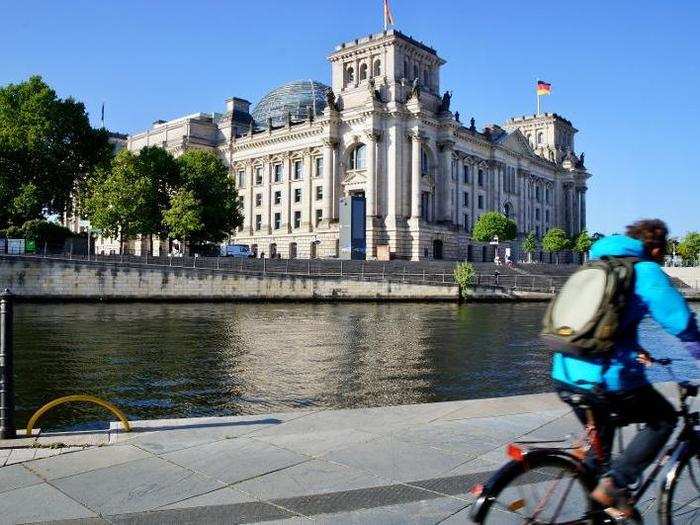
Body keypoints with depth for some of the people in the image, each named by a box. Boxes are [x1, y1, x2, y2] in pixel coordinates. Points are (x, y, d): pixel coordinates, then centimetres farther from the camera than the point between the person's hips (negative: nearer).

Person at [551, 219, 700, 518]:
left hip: (564, 374, 7)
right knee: (665, 419, 19)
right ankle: (614, 484, 7)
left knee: (599, 435, 30)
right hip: (607, 379, -7)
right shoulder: (646, 270, -2)